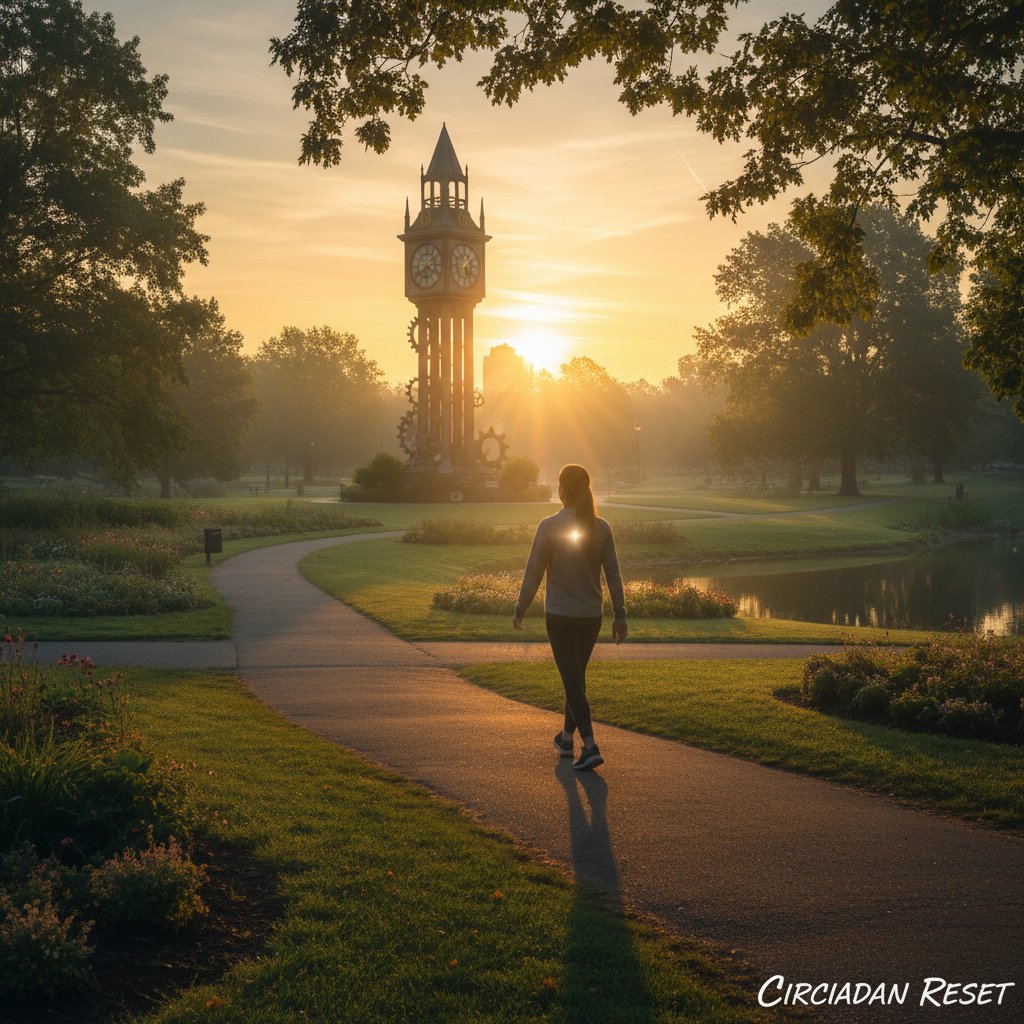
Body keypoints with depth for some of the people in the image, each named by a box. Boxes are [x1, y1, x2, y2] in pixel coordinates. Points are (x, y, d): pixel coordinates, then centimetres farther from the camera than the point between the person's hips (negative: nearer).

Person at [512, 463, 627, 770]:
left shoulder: (549, 527, -12)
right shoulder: (601, 528, -2)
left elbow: (533, 573, -8)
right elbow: (613, 575, 0)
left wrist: (520, 611, 3)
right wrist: (620, 616, 6)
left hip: (560, 617, -4)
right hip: (591, 617, 4)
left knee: (573, 680, -2)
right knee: (576, 676, 20)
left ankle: (590, 746, -14)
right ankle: (567, 738, 34)